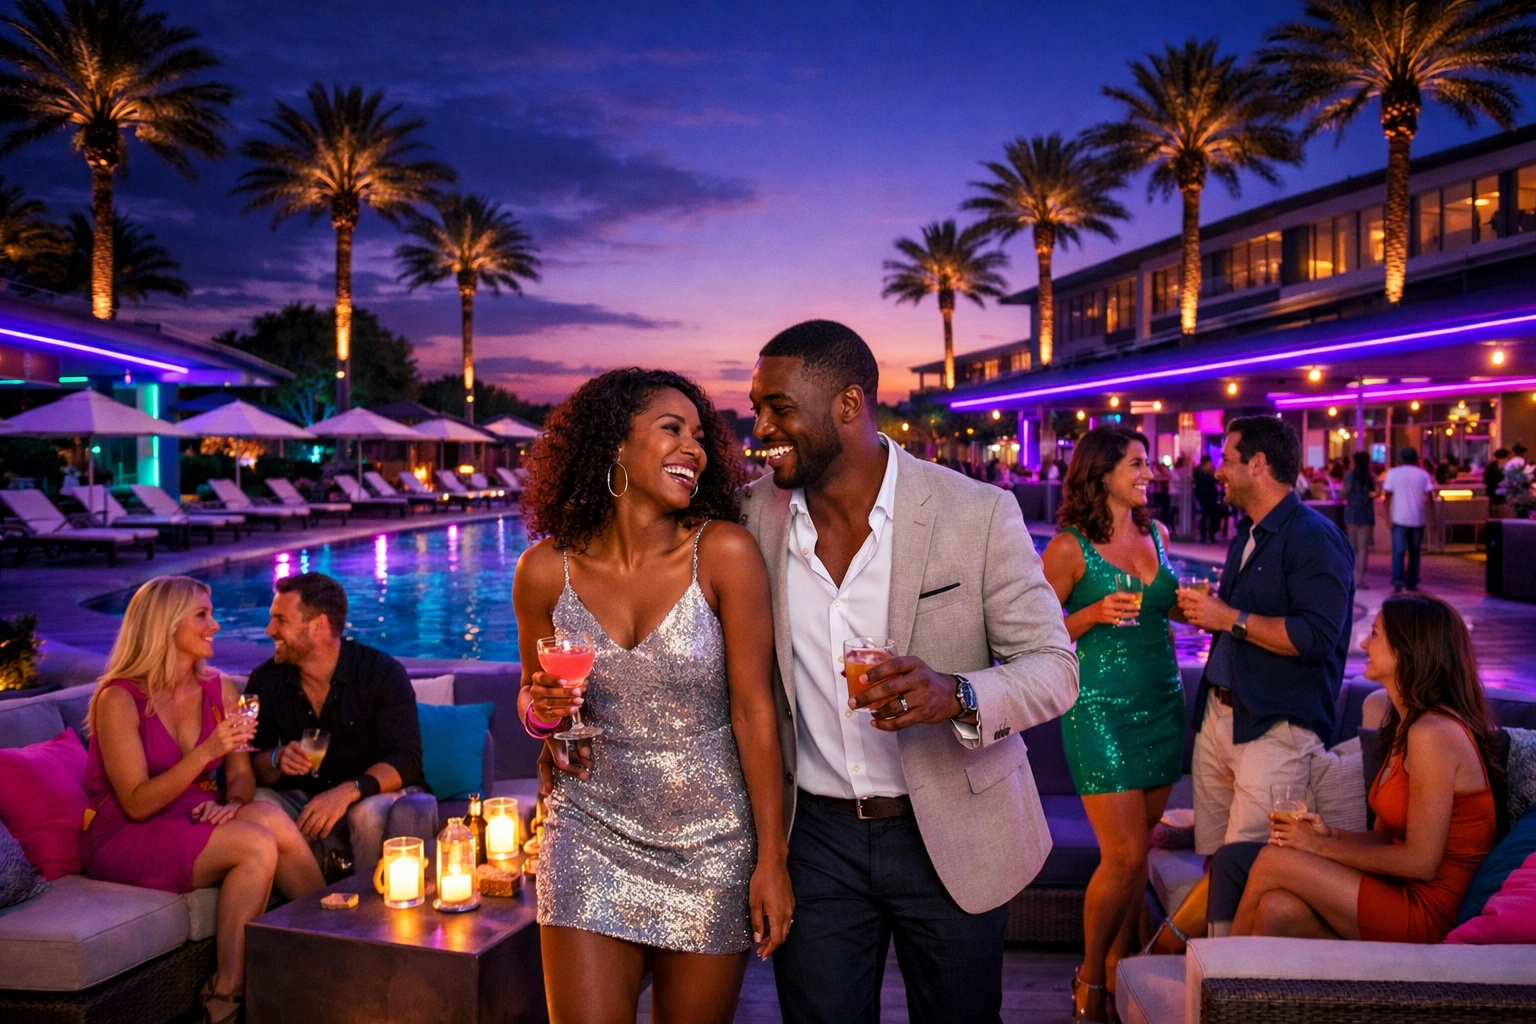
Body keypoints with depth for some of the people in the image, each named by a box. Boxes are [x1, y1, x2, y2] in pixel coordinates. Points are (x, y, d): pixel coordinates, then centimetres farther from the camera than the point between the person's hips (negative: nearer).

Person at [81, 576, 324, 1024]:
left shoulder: (220, 690, 7)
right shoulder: (119, 698, -11)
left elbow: (241, 776, 6)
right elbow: (137, 804, -16)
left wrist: (232, 803, -18)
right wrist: (206, 752, -26)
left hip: (194, 825, 5)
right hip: (124, 839, -5)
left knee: (266, 816, -28)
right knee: (260, 842, -29)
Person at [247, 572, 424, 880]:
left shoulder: (383, 673, -11)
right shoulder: (265, 680, 2)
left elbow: (405, 760, -17)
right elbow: (251, 764, 4)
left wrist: (347, 791, -35)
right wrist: (276, 760, -21)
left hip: (371, 796, -3)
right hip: (302, 799, 4)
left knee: (371, 814, -36)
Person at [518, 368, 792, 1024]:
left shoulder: (724, 553, -13)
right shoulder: (545, 570, -6)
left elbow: (753, 709, -9)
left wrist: (772, 859, -7)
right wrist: (540, 711, -13)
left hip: (710, 844, 0)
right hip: (591, 837, 1)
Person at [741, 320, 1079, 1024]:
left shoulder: (979, 514, -13)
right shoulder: (755, 513, -4)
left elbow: (1055, 666, -10)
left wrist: (956, 696, -30)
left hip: (952, 837, -1)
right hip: (814, 834, 2)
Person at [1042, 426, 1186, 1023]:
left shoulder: (1156, 534, 9)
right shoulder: (1070, 548, -9)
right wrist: (1095, 613, -20)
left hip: (1162, 700, 6)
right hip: (1101, 709, -6)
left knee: (1138, 851, 10)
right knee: (1123, 855, -6)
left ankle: (1118, 967, 25)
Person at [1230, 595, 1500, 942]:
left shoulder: (1433, 733, -18)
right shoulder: (1405, 726, 13)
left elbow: (1420, 861, -19)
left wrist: (1322, 846, -10)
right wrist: (1330, 834, -5)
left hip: (1429, 912, -8)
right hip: (1405, 895, 8)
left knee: (1272, 862, -13)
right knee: (1277, 909, -14)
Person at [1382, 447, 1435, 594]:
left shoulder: (1393, 473, 2)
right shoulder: (1423, 474, 5)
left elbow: (1388, 495, -3)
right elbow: (1429, 495, 0)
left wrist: (1387, 515, 2)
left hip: (1399, 518, -2)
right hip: (1417, 519, 2)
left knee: (1398, 551, -4)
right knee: (1414, 552, 13)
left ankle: (1397, 583, -16)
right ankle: (1412, 583, 15)